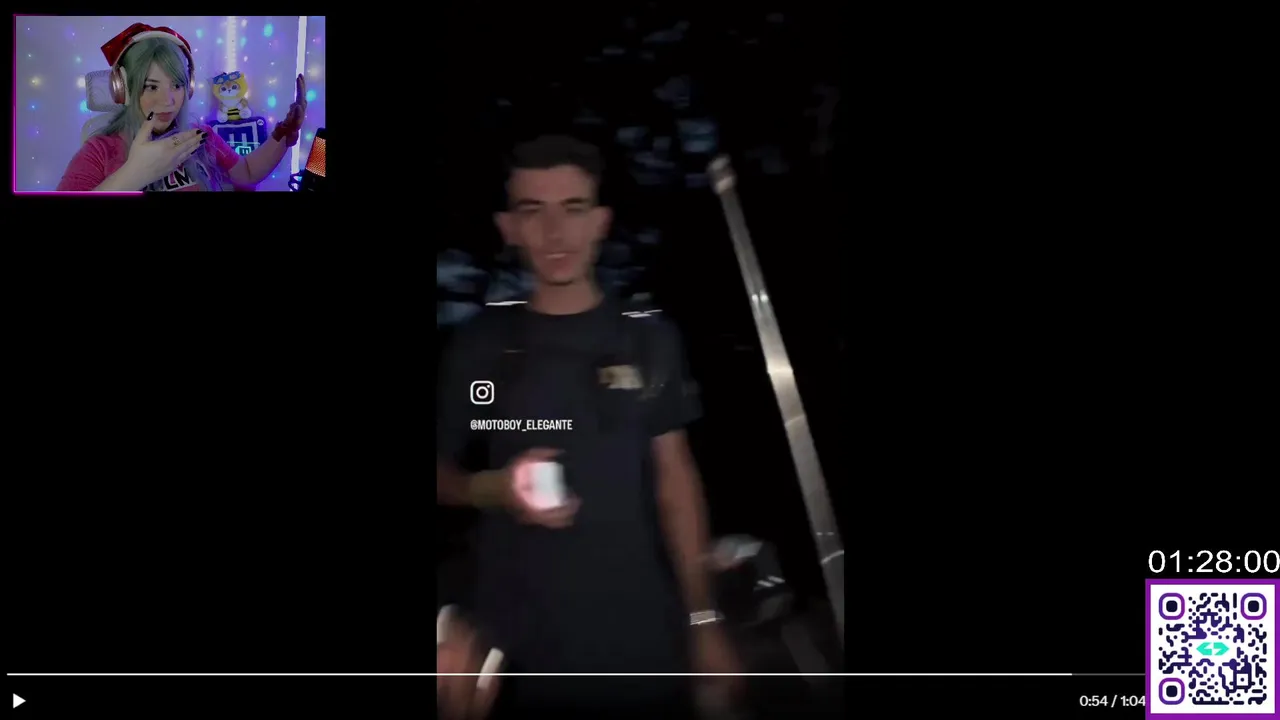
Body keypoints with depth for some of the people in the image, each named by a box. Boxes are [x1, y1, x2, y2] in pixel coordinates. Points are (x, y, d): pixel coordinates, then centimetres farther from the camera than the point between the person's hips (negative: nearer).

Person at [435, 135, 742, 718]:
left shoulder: (650, 340, 2)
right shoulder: (478, 347, 0)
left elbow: (675, 477, 6)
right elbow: (440, 474, 7)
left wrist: (702, 617, 3)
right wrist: (494, 489, -14)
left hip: (643, 637, 1)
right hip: (522, 643, 0)